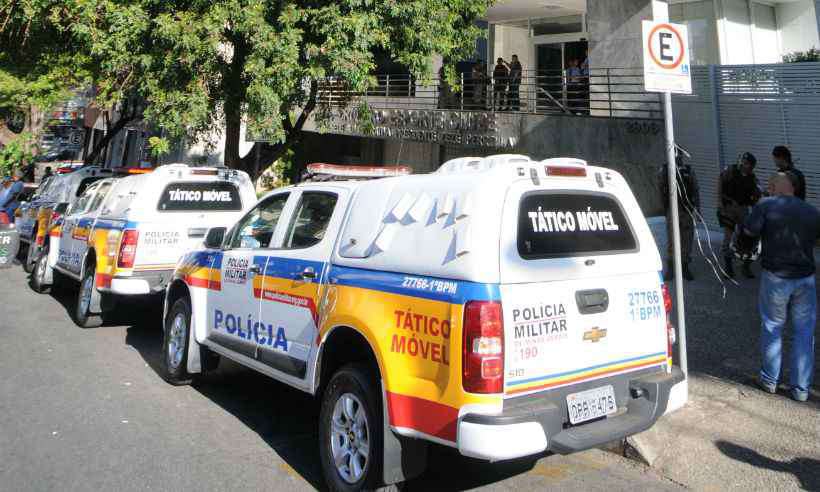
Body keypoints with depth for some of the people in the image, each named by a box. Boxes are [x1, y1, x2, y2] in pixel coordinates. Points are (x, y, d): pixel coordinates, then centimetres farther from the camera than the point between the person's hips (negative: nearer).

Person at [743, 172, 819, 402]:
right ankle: (801, 388, 14)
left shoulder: (766, 205, -7)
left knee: (772, 327, 12)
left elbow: (749, 230, -12)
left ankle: (769, 380, 21)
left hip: (776, 277, -3)